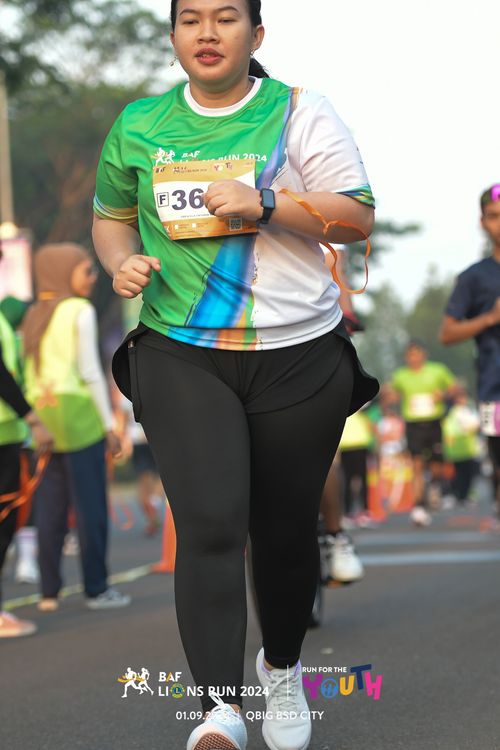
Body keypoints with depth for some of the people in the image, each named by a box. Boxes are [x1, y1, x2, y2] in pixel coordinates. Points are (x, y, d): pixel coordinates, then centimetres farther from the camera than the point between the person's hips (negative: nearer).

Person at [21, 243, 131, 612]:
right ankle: (97, 588, 0)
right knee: (90, 502, -1)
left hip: (39, 415, 6)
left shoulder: (32, 316, 15)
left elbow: (27, 373, 13)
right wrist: (109, 424, -4)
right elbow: (90, 371, -8)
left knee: (50, 506, 8)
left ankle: (49, 591, 7)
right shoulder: (80, 311, -4)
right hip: (75, 410, -6)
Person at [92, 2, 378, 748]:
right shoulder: (139, 125, 8)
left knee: (286, 530, 10)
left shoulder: (299, 112, -1)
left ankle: (282, 668, 36)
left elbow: (359, 217, -4)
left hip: (298, 359, 0)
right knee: (209, 523, -16)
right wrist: (121, 260, -3)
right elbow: (111, 215, 20)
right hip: (181, 356, 1)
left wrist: (264, 202, -18)